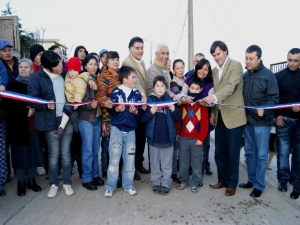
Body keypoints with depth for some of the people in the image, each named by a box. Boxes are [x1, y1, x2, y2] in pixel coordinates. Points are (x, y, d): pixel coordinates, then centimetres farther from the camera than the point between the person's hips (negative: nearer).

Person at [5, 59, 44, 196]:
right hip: (18, 125, -1)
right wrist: (25, 111, -14)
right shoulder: (13, 85, 5)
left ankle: (31, 180, 19)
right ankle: (21, 182, 16)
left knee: (34, 152, 4)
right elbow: (8, 105, -4)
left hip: (33, 124, 1)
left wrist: (34, 110, -15)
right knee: (21, 153, 2)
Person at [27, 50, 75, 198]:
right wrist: (46, 104, -26)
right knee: (54, 153, 6)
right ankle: (53, 184, 23)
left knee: (65, 152, 10)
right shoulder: (37, 77, -8)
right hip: (51, 121, -3)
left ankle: (67, 183, 22)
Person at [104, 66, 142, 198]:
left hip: (131, 130, 3)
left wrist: (135, 111, -14)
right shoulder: (115, 92, -6)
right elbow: (109, 110, -1)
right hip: (117, 129, -3)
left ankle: (128, 185, 25)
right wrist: (116, 110, -20)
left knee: (130, 159, 9)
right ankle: (110, 186, 17)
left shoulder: (137, 94, 2)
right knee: (114, 158, 3)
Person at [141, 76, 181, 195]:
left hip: (167, 137, 0)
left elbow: (177, 118, 3)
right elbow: (143, 118, -5)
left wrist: (174, 110, -15)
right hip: (153, 137, 0)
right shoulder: (149, 100, -1)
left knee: (167, 163, 10)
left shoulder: (170, 100, 2)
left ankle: (166, 184, 21)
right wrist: (151, 112, -22)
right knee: (155, 162, 13)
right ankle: (156, 183, 26)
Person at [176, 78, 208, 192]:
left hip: (196, 138, -2)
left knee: (196, 162, 6)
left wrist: (201, 138, -10)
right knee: (183, 161, 12)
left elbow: (205, 123, -5)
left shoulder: (202, 104, -2)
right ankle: (184, 180, 26)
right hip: (183, 138, 2)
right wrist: (176, 134, 1)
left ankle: (195, 182, 20)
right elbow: (178, 119, 6)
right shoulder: (183, 103, 4)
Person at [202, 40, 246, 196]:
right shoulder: (214, 70, 15)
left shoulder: (236, 66, -6)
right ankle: (222, 180, 28)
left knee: (232, 152, 3)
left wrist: (214, 97, -36)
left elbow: (231, 87, -22)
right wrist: (213, 112, 12)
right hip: (220, 116, 6)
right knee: (219, 152, 12)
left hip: (234, 115, -6)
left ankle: (231, 184, 18)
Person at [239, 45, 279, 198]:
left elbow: (274, 98, -11)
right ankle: (251, 180, 28)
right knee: (250, 152, 14)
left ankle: (259, 185, 14)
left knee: (261, 154, 3)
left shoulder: (268, 75, -8)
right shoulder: (244, 76, 8)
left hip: (262, 122, -5)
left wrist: (264, 110, -26)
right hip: (247, 120, 6)